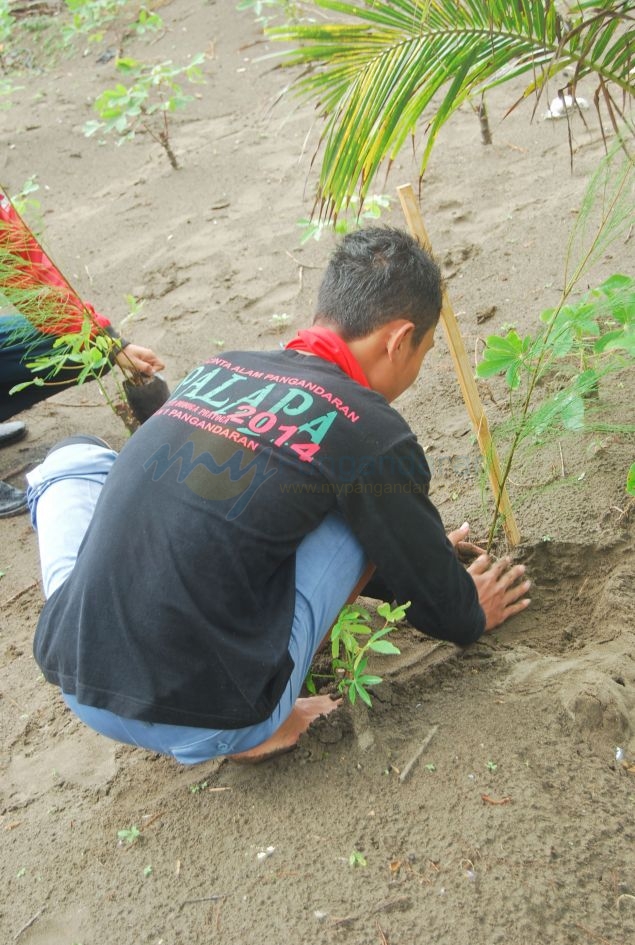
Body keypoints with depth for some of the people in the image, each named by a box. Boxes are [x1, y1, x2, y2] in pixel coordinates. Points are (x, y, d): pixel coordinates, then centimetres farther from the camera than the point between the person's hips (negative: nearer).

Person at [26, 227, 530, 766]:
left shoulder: (219, 369, 9)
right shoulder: (372, 435, -10)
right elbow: (437, 602, 6)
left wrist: (417, 559, 38)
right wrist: (471, 615, 30)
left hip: (77, 687, 5)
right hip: (207, 724, -5)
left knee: (76, 455, 26)